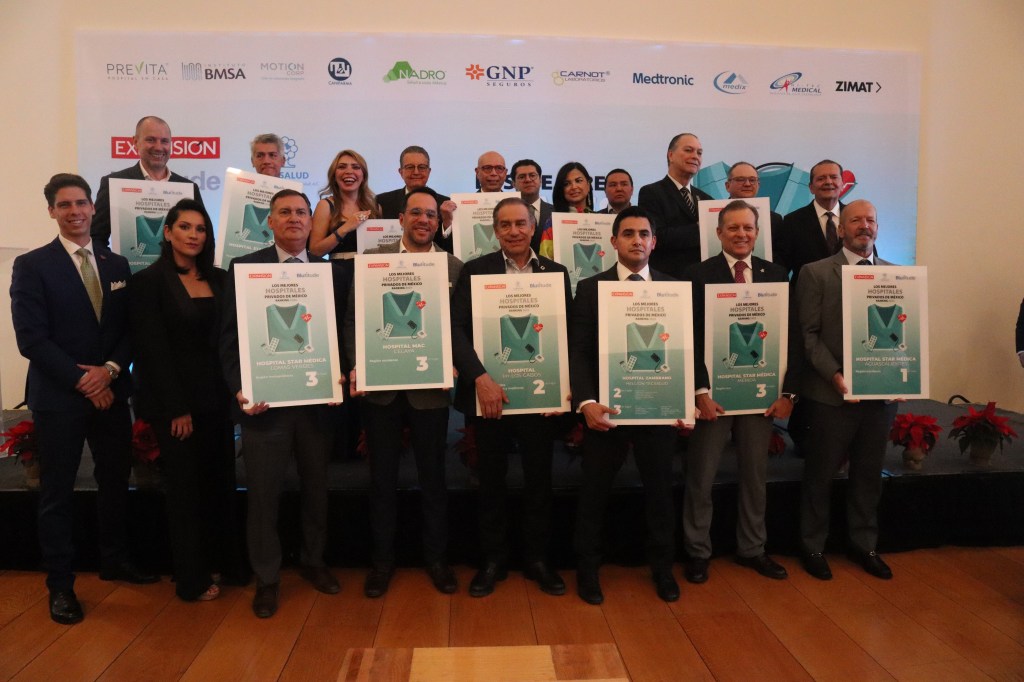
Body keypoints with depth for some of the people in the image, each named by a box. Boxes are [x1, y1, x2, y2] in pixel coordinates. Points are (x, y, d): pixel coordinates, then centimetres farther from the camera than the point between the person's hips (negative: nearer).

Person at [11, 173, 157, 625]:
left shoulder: (117, 265, 9)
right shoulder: (32, 265, -4)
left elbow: (130, 329, 6)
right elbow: (31, 337, -11)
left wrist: (110, 369, -11)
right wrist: (81, 379, -14)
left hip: (111, 392, 4)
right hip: (58, 397, -4)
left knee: (115, 481, 14)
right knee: (57, 492, 6)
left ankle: (114, 560, 32)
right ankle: (60, 584, 19)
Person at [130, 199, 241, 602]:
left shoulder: (219, 279, 8)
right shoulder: (150, 281, -6)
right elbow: (154, 351, -11)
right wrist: (177, 409, -13)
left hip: (216, 397, 5)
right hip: (175, 402, -5)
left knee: (221, 482, 10)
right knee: (185, 488, 6)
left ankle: (222, 561, 27)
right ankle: (191, 579, 20)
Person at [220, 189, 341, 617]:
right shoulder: (244, 268, 0)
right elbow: (229, 337, -2)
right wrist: (239, 388, -13)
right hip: (265, 399, -2)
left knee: (316, 487, 16)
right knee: (263, 494, 6)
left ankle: (313, 562, 35)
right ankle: (266, 578, 24)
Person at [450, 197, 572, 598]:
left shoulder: (556, 273, 5)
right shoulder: (474, 271, -1)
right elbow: (456, 329, -10)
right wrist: (479, 378, -22)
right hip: (488, 393, -1)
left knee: (539, 481, 12)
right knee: (491, 482, 11)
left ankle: (537, 559, 29)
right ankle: (492, 560, 28)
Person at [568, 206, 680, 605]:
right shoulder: (590, 289, 1)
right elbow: (579, 352, -5)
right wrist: (586, 402, -17)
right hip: (606, 407, -1)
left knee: (660, 490, 13)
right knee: (594, 492, 9)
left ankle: (662, 567, 32)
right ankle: (588, 569, 26)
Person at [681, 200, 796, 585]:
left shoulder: (776, 275, 5)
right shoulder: (699, 275, -4)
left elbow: (789, 336, 4)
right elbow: (692, 338, -8)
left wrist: (788, 392, -2)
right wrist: (700, 391, -15)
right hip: (712, 392, -3)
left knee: (756, 476, 15)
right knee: (700, 478, 7)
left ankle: (752, 549, 32)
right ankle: (697, 552, 23)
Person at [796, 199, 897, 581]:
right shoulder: (816, 273, -3)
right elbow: (808, 334, -7)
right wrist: (834, 374, -17)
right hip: (832, 393, -4)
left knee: (869, 475, 15)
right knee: (820, 474, 8)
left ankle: (863, 545, 32)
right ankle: (813, 547, 25)